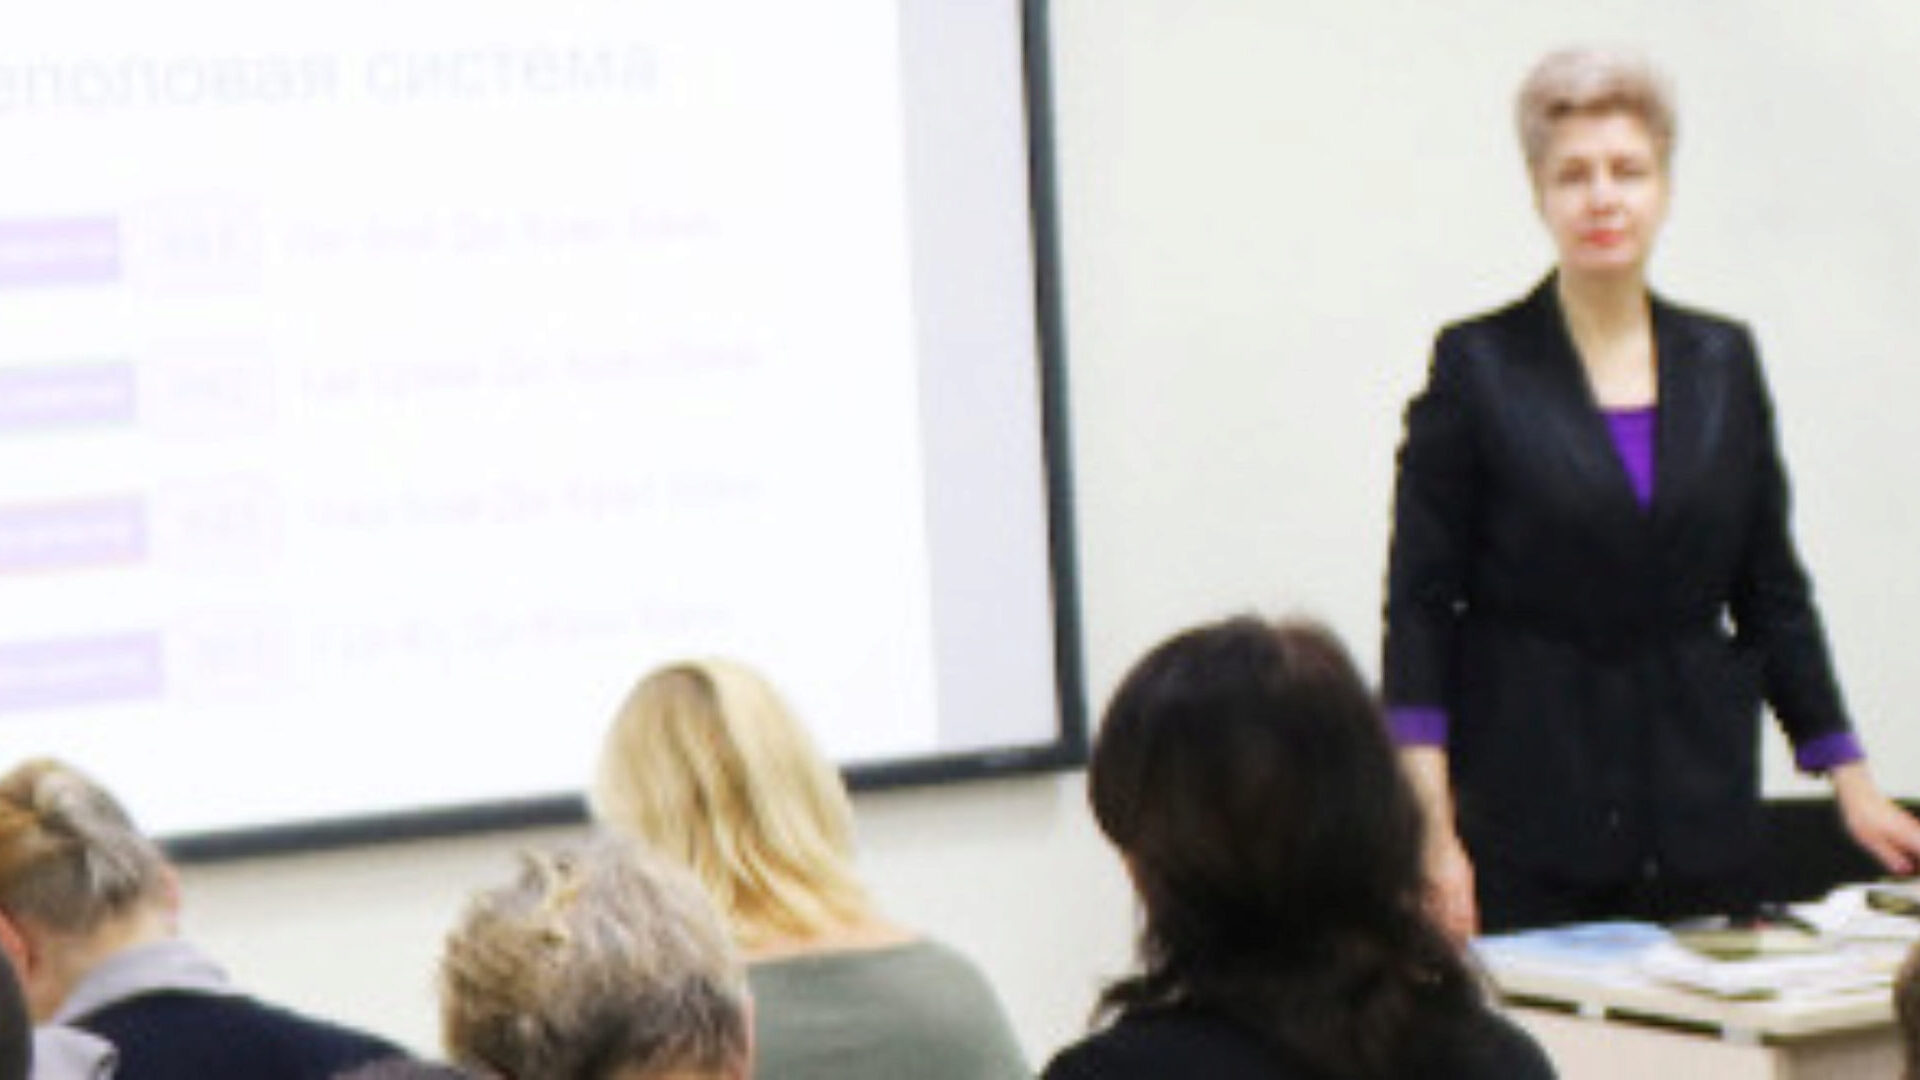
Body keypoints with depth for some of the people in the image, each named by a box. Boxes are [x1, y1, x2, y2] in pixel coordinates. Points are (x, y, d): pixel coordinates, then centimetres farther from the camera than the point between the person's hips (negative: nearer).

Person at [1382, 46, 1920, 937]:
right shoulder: (1479, 365, 0)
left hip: (1699, 810, 3)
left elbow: (1772, 595, 15)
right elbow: (1420, 607, -2)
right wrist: (1431, 830, -11)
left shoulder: (1723, 363, 10)